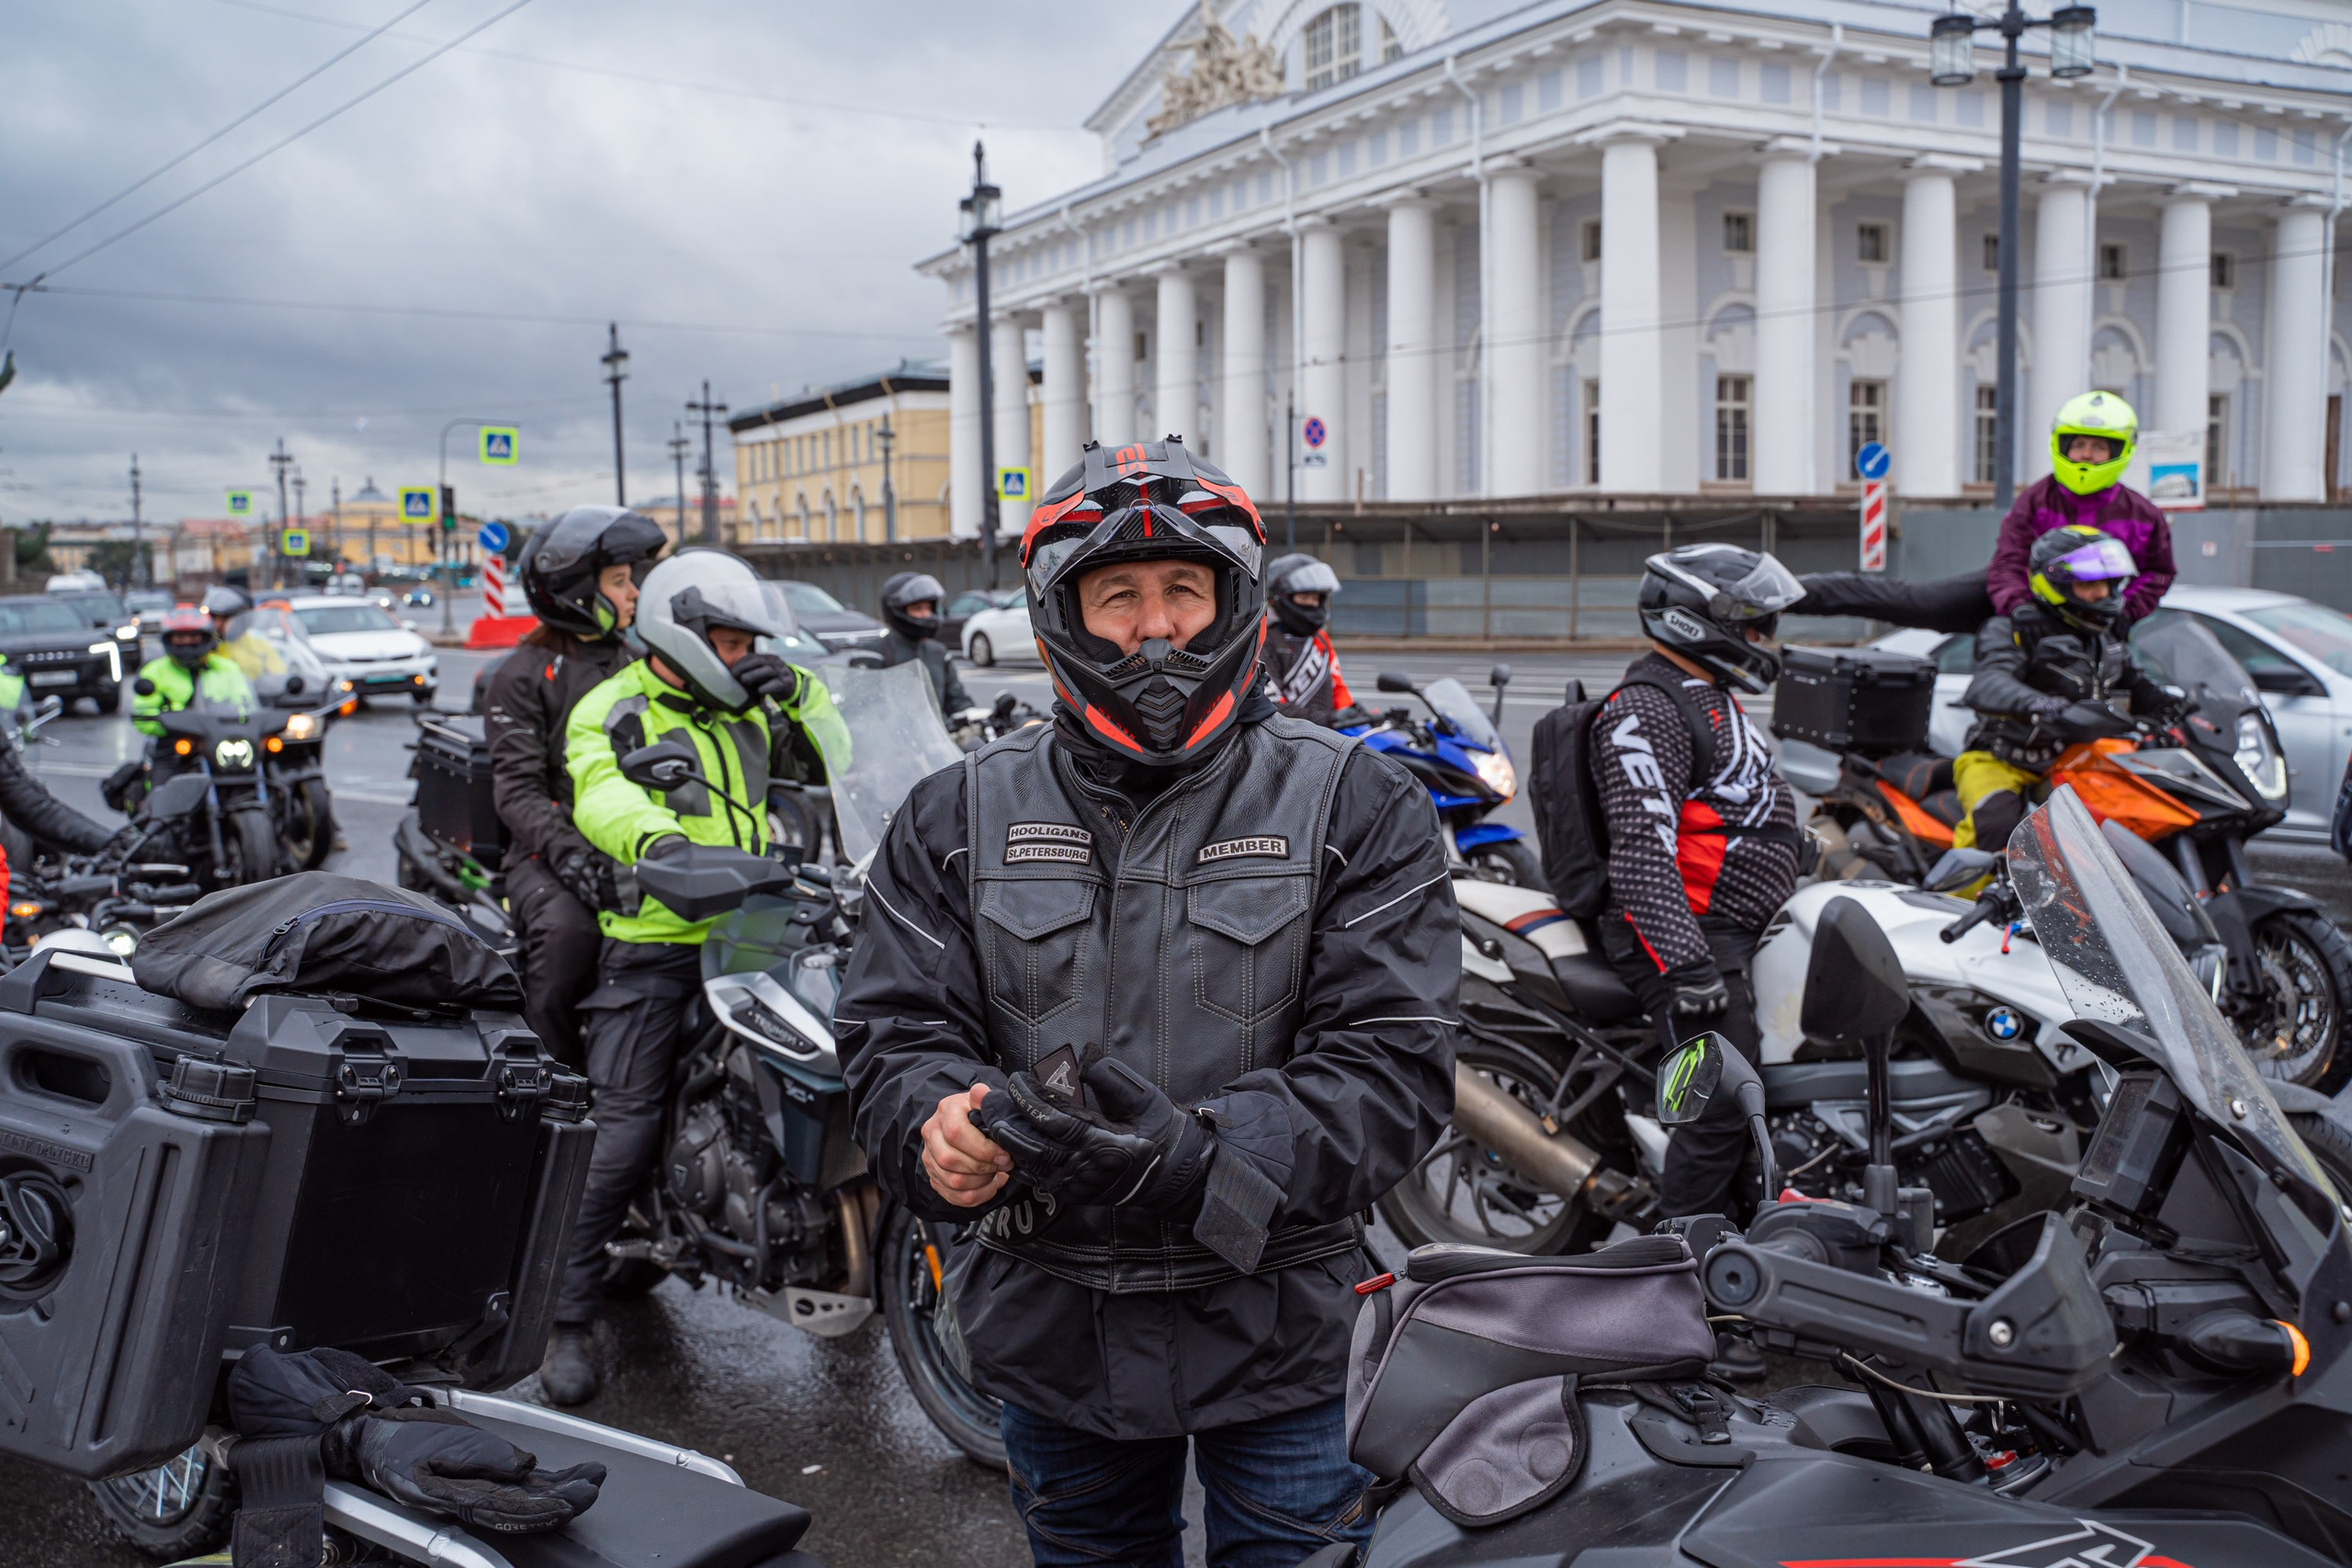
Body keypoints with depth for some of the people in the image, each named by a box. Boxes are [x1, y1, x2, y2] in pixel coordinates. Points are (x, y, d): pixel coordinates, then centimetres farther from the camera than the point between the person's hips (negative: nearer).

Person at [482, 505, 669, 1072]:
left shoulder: (635, 667, 20)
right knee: (568, 928, -35)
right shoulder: (523, 676, 3)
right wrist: (568, 853, -25)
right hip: (550, 855, -4)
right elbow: (518, 787, -8)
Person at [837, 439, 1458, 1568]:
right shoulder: (961, 817, 2)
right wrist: (937, 1125, -24)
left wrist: (1202, 1157, -28)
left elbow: (1393, 1063, -13)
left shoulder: (1355, 806, -6)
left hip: (1272, 1318, -2)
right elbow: (892, 1028, 0)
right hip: (1048, 1329, 3)